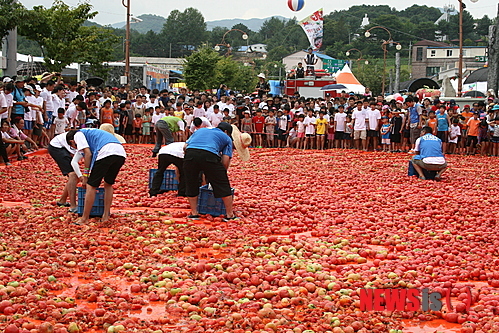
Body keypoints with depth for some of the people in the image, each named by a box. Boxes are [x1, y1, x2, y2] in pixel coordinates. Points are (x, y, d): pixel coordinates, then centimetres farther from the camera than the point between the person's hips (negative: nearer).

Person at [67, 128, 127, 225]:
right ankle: (106, 216, 23)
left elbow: (88, 153, 3)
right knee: (108, 184, 25)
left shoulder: (78, 135, 17)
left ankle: (84, 219, 7)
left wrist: (85, 174, 8)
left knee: (91, 186, 3)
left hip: (106, 152, -8)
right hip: (121, 154, 8)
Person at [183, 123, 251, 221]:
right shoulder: (226, 138, 26)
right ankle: (230, 215, 18)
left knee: (191, 185, 21)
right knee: (223, 185, 11)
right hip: (209, 155, -3)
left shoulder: (200, 130, 35)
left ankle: (194, 213, 25)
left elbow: (185, 146, 24)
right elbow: (225, 161, 13)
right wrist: (222, 173, 28)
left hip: (190, 154, 3)